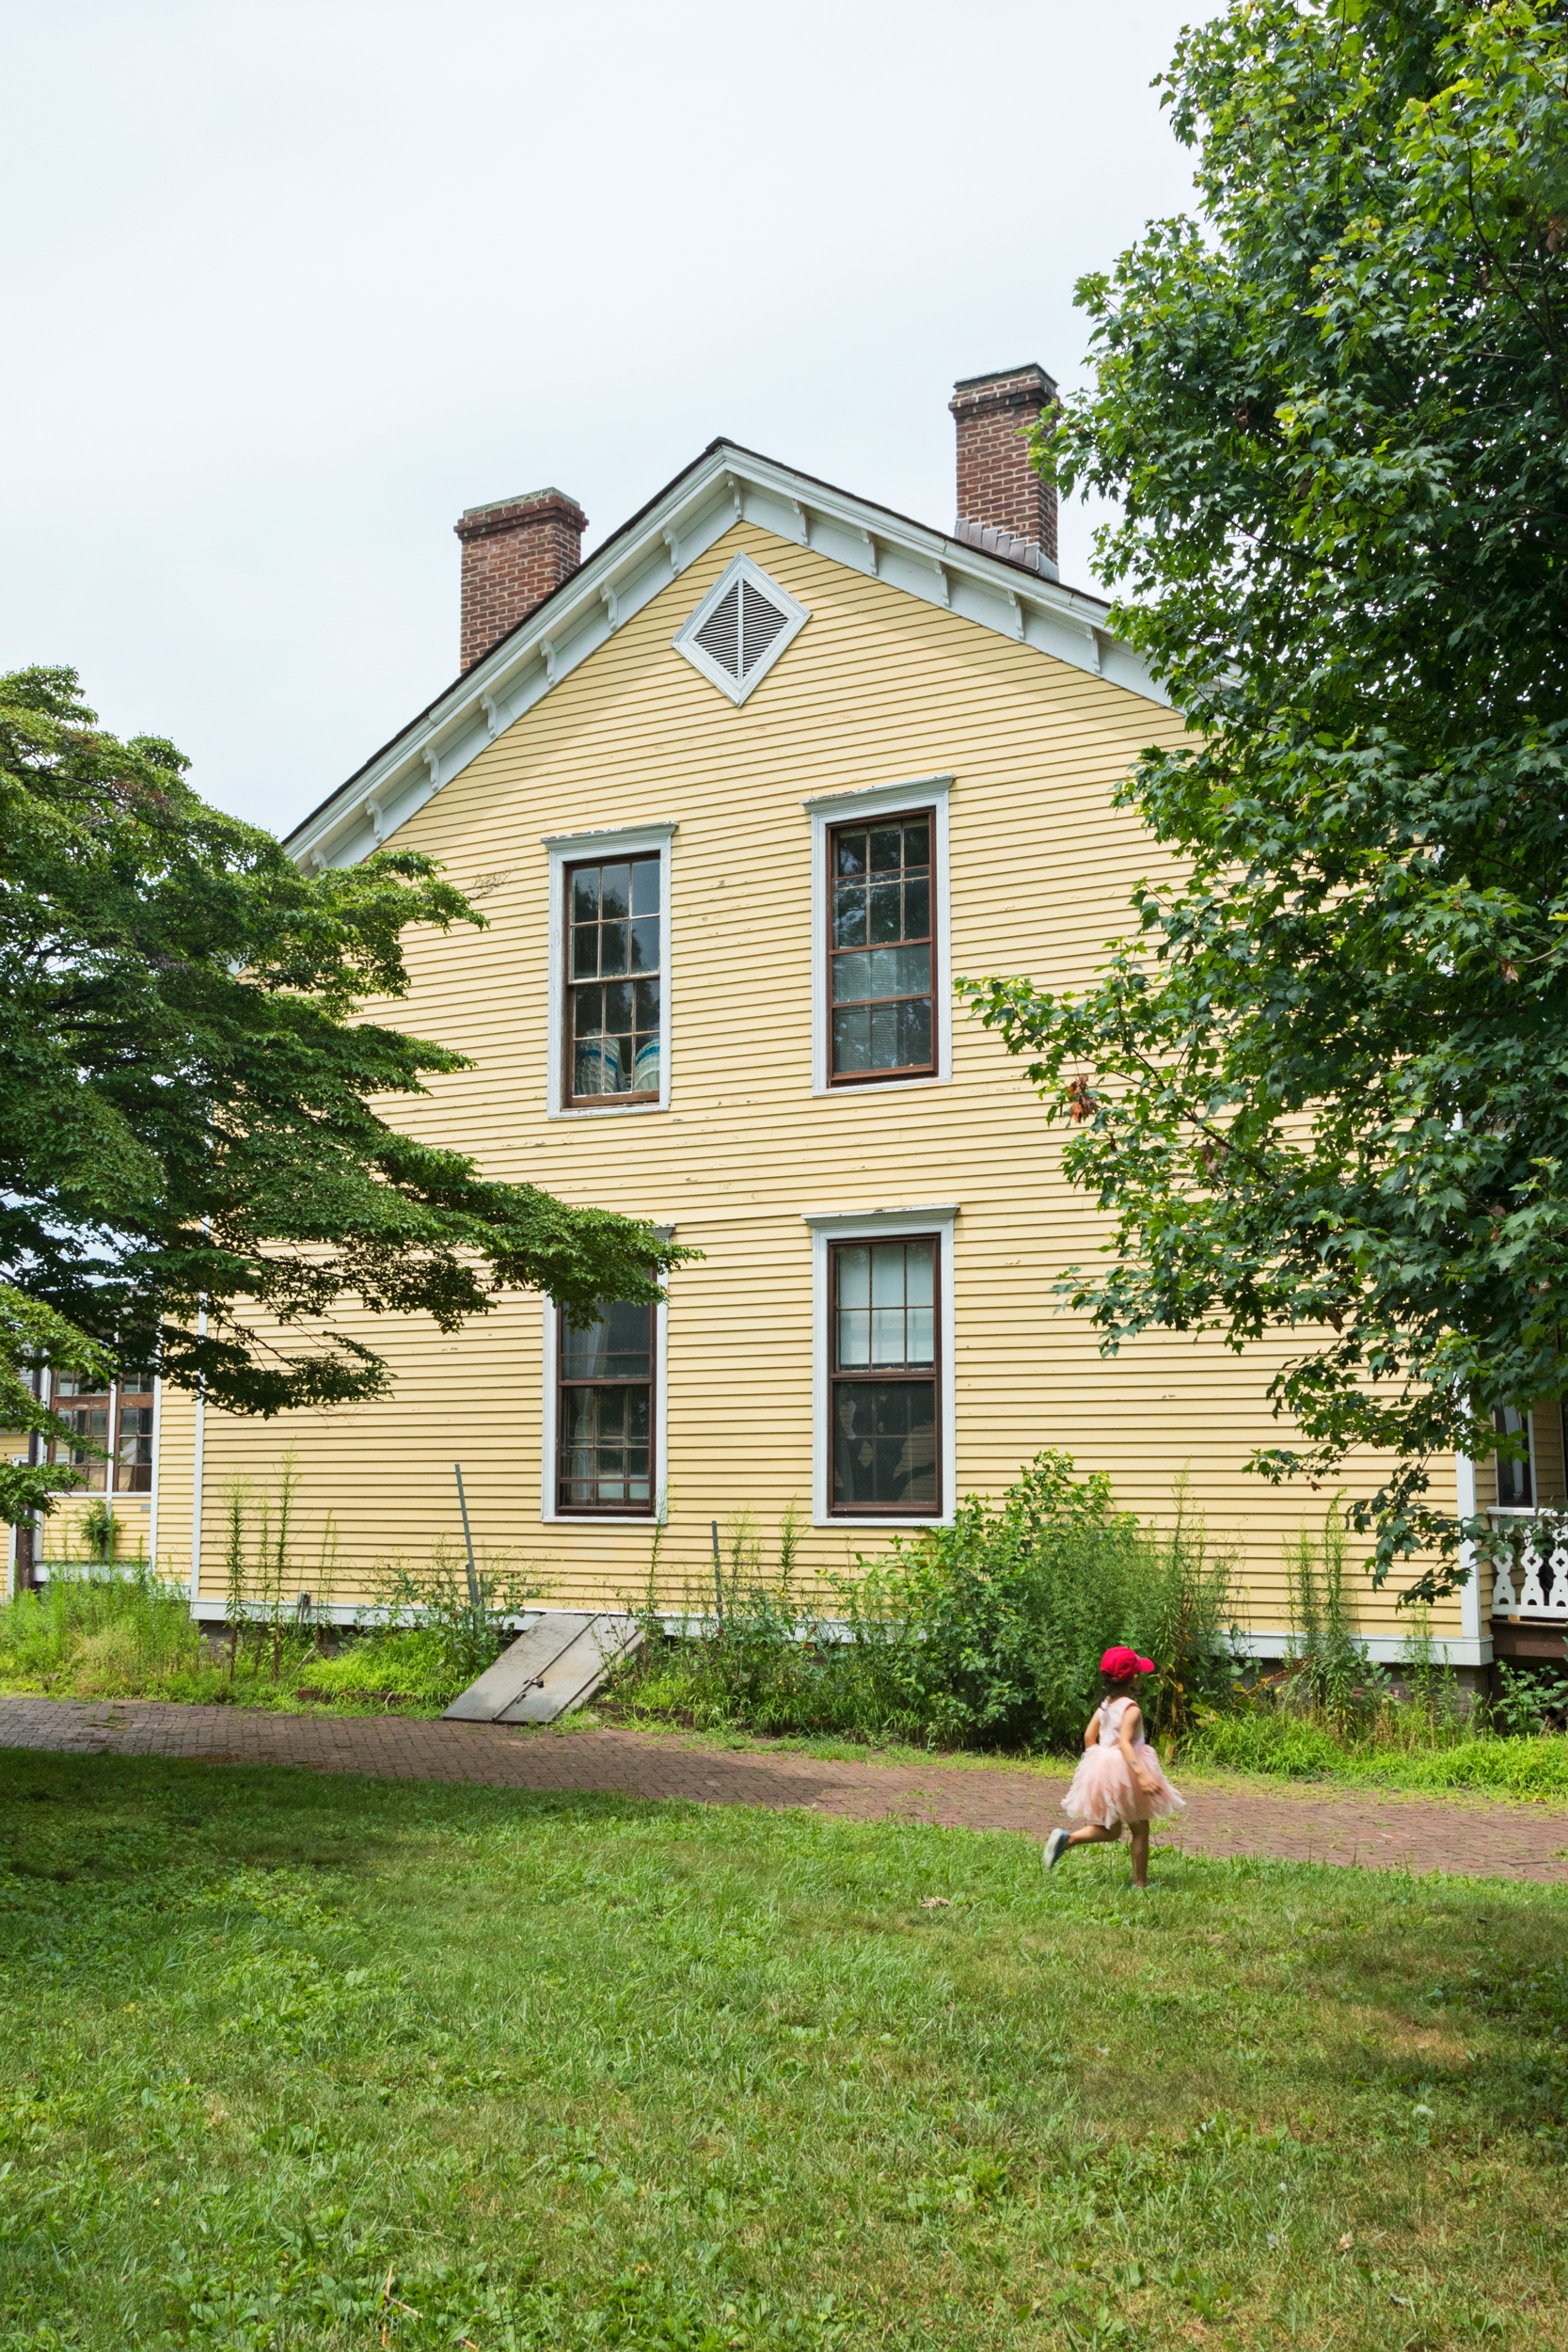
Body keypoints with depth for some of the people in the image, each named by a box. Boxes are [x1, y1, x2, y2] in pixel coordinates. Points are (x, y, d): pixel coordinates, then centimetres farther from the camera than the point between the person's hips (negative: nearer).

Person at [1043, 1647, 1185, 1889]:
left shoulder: (1105, 1704, 5)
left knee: (1110, 1831, 16)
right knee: (1140, 1829, 10)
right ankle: (1140, 1882, 15)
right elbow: (1124, 1742, -29)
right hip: (1124, 1770, -7)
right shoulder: (1131, 1709, -17)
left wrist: (1096, 1764, 21)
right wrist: (1141, 1774, -37)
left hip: (1101, 1768, 7)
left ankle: (1066, 1838, -6)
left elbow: (1089, 1736, 8)